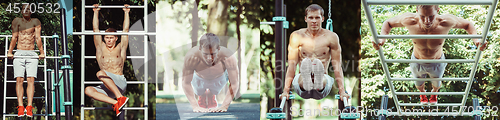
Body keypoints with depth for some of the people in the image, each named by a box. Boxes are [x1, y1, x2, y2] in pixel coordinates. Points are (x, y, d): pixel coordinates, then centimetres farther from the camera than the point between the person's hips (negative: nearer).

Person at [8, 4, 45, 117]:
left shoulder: (35, 22, 7)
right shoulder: (17, 21, 8)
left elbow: (38, 38, 1)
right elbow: (14, 38, 2)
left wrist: (42, 52, -8)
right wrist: (10, 52, -8)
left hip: (32, 54, 0)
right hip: (19, 54, 0)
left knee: (31, 80, -11)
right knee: (19, 80, -9)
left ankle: (29, 107, -17)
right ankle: (20, 107, -14)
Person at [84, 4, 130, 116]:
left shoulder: (120, 48, 15)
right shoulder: (101, 48, 20)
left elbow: (126, 29, 14)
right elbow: (95, 29, 20)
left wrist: (126, 12, 19)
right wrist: (96, 12, 22)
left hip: (120, 84, -3)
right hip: (107, 87, 3)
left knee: (100, 74, -32)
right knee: (88, 90, -28)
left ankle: (120, 98, -42)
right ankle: (115, 103, -42)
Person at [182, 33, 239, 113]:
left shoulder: (228, 57, -46)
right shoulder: (191, 57, -46)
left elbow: (234, 84, -36)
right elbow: (186, 83, -36)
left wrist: (224, 106, -42)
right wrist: (195, 106, -42)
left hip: (219, 78, 0)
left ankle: (212, 97, 37)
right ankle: (202, 97, 31)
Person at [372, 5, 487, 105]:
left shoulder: (446, 22, -39)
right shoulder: (409, 20, -39)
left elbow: (468, 24, -18)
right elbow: (388, 23, -18)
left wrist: (476, 39, -38)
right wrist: (382, 38, -37)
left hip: (437, 64, 0)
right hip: (417, 63, 0)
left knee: (436, 84, 34)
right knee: (419, 84, 33)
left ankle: (434, 92, 71)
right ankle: (422, 92, 70)